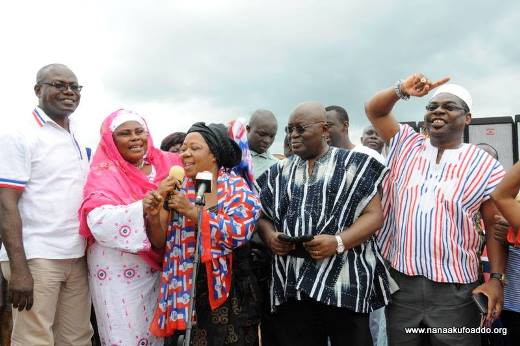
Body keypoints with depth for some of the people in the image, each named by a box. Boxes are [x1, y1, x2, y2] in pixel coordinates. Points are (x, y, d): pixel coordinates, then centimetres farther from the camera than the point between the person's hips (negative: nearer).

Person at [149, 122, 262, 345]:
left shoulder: (237, 187, -5)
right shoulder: (177, 189, 3)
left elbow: (239, 233, -19)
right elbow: (163, 244, 3)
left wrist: (192, 211, -22)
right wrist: (154, 217, -17)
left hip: (229, 291, -2)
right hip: (186, 290, 2)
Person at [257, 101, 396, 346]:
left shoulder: (353, 164, 2)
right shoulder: (279, 172, 14)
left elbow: (374, 214, -3)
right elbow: (263, 216, 17)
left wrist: (339, 242, -18)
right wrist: (270, 236, -6)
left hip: (344, 280, -3)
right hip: (292, 285, 4)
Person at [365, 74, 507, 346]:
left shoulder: (486, 167, -1)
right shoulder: (406, 146, 8)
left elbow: (495, 228, 1)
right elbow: (374, 109, 8)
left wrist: (496, 279, -6)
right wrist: (402, 90, -10)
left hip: (455, 289, -2)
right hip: (400, 280, 3)